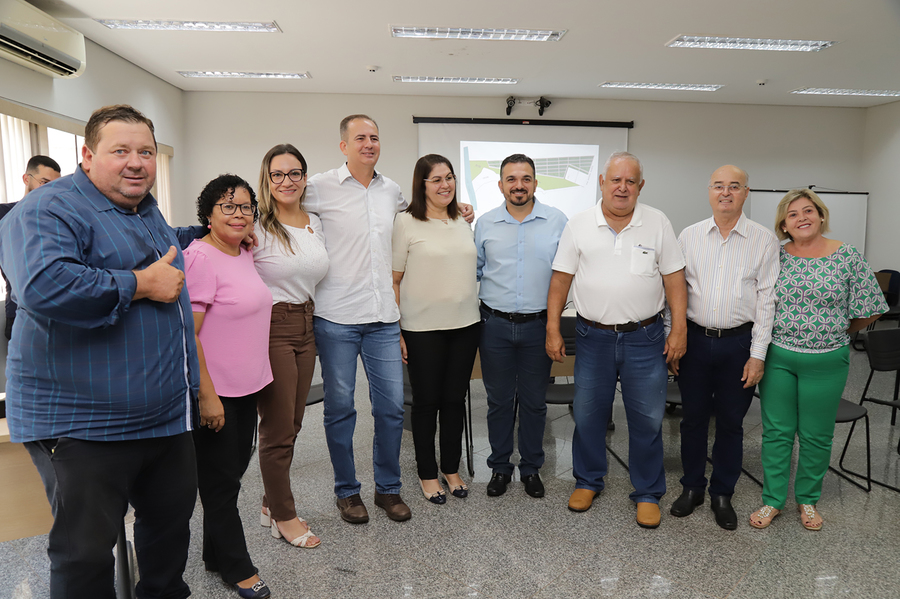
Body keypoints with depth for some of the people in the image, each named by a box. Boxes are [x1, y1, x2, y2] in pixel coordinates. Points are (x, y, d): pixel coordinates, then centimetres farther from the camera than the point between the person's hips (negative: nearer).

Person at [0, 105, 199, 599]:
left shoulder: (147, 212, 15)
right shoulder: (47, 210, -14)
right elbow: (44, 286, -33)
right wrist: (141, 284, -24)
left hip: (167, 415, 9)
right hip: (81, 425, -8)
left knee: (172, 519, 22)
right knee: (85, 556, 6)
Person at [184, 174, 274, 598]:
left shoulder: (245, 254, 9)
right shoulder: (200, 257, -17)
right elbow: (186, 334, -20)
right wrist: (207, 394, -21)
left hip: (247, 387, 9)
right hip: (214, 392, -8)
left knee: (234, 468, 19)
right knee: (221, 480, 8)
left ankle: (216, 554, 37)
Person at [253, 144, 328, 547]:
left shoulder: (315, 223, 10)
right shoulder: (257, 226, -11)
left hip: (305, 328, 7)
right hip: (271, 329, -7)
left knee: (291, 424, 15)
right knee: (278, 428, 3)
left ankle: (272, 503, 32)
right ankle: (283, 517, 19)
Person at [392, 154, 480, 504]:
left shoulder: (464, 222, 10)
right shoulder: (406, 222, -7)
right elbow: (393, 280, -8)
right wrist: (394, 330, -10)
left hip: (465, 324, 5)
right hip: (423, 328, -5)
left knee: (455, 399, 12)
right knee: (427, 401, 7)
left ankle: (451, 469, 29)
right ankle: (427, 474, 24)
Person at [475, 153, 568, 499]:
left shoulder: (557, 221, 0)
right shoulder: (485, 224, 4)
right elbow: (474, 270, 13)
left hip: (539, 325, 0)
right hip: (495, 324, 1)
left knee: (534, 401, 11)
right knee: (499, 400, 11)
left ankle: (531, 468, 29)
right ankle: (499, 467, 28)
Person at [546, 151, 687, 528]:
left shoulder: (658, 223, 1)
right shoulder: (579, 225, 1)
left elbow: (674, 280, 3)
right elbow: (561, 279, 2)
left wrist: (679, 330, -3)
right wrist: (552, 329, -1)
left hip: (644, 338, 0)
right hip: (593, 337, 1)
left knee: (647, 419, 7)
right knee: (587, 414, 11)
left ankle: (648, 493, 25)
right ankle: (588, 481, 32)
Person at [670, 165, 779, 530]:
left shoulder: (764, 240, -1)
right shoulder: (689, 236, 4)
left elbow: (766, 300, -3)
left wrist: (758, 355, -7)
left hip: (738, 342, -1)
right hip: (695, 339, 2)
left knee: (730, 423, 10)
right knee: (693, 418, 11)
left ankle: (722, 494, 27)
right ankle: (692, 487, 28)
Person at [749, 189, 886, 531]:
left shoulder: (847, 257, -5)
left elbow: (869, 311, 0)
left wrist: (836, 333, 7)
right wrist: (769, 336, 3)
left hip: (826, 362, -1)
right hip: (777, 358, 1)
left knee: (816, 436, 12)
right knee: (776, 431, 9)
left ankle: (807, 500, 33)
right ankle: (772, 500, 24)